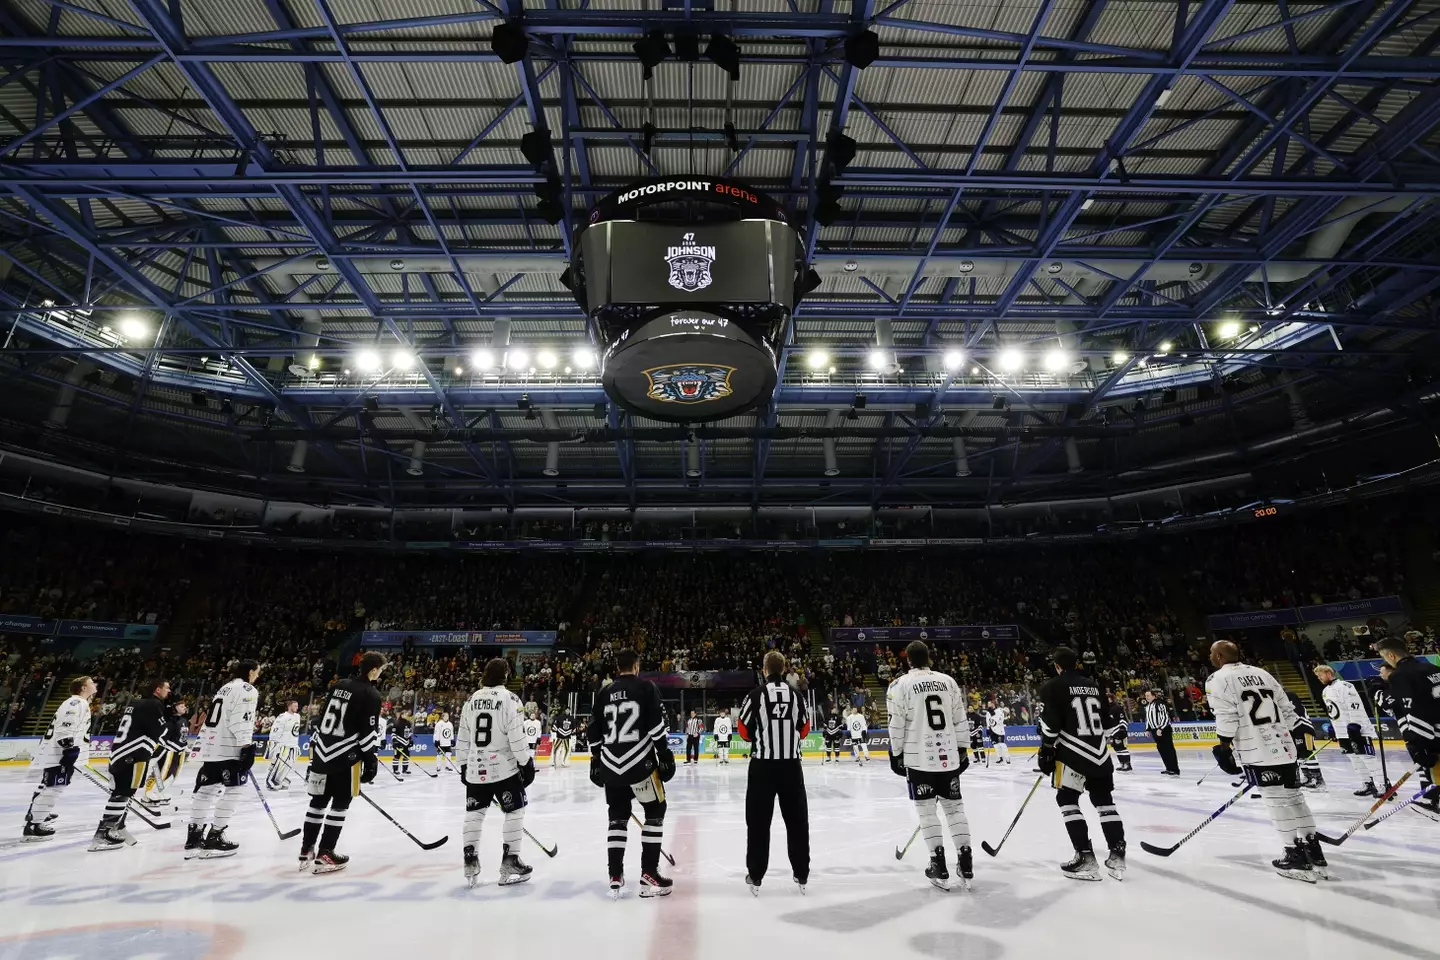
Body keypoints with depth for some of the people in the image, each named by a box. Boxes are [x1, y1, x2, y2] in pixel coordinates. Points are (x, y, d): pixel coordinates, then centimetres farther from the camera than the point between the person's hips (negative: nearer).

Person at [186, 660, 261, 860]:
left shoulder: (225, 688, 22)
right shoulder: (246, 689, -9)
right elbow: (241, 720, -19)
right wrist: (247, 746, -20)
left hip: (211, 745, 10)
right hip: (229, 747, -10)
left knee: (206, 789, 13)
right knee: (231, 791, -2)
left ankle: (194, 835, 18)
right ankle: (213, 836, -2)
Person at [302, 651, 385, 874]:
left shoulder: (339, 685, 9)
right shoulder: (371, 695, -14)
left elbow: (322, 718, 15)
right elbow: (368, 732, -16)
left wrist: (315, 746, 24)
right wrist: (371, 762, -9)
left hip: (322, 752, 8)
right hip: (345, 757, -8)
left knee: (318, 801, 16)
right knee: (340, 804, 4)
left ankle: (307, 852, 23)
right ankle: (324, 856, 7)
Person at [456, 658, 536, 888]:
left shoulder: (471, 700, 7)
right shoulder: (509, 699, -12)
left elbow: (463, 737, 13)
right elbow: (517, 736, -15)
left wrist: (464, 765, 23)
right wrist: (527, 762, -6)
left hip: (475, 768, 5)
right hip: (504, 767, -5)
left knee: (474, 813, 16)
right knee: (514, 811, 7)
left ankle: (470, 863, 18)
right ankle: (510, 863, 8)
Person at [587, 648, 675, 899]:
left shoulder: (603, 692, 10)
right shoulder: (646, 687, -4)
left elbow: (593, 731, 12)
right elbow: (656, 725, -12)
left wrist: (596, 761, 22)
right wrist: (665, 755, -7)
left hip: (610, 764, 5)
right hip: (640, 762, -5)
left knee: (617, 816, 17)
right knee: (655, 812, 10)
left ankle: (615, 877, 18)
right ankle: (649, 875, 7)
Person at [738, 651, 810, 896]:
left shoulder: (756, 694, -9)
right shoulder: (796, 695, 0)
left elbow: (744, 730, -4)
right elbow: (804, 730, 7)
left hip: (763, 765, -2)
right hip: (791, 764, 3)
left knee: (758, 820, 7)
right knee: (797, 819, 13)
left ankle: (755, 876, 12)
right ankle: (802, 874, 20)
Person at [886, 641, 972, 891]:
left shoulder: (900, 684, -7)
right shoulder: (948, 680, 5)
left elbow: (897, 724, -8)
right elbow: (960, 720, 8)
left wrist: (896, 755, 2)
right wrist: (961, 750, 18)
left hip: (918, 757, -4)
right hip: (948, 755, 4)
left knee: (926, 809, 7)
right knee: (954, 806, 14)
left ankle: (939, 866, 8)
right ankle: (965, 864, 16)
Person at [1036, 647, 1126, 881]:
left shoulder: (1052, 687, -7)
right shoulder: (1093, 685, 15)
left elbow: (1050, 723, -12)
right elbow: (1106, 719, 20)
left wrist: (1046, 752, -4)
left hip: (1073, 754, -7)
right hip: (1101, 752, 7)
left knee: (1067, 800, 3)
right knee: (1104, 801, 15)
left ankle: (1085, 859, -1)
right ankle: (1117, 856, 15)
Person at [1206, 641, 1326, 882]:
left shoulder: (1217, 679, -7)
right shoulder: (1261, 673, 16)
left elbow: (1226, 717, -14)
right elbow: (1287, 710, 18)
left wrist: (1224, 747, -7)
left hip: (1256, 751, -7)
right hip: (1284, 746, 8)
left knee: (1277, 800, -2)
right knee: (1294, 796, 15)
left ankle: (1297, 856, 1)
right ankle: (1313, 852, 22)